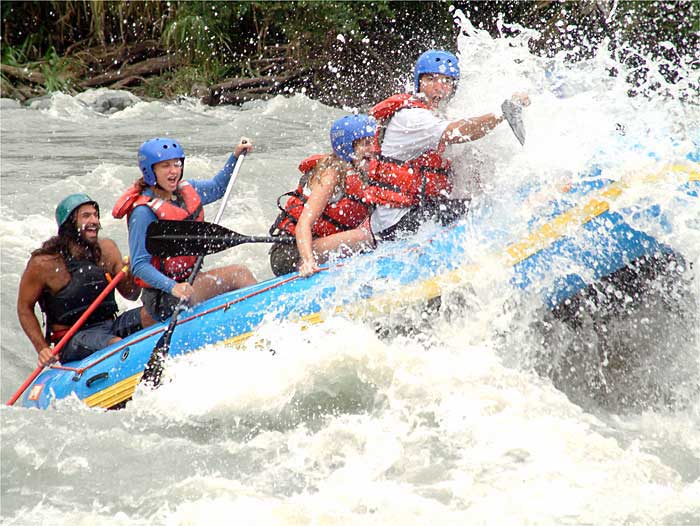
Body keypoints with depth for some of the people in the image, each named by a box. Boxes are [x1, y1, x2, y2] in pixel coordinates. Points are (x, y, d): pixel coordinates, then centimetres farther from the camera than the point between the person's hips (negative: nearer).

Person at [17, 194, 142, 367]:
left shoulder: (107, 249, 4)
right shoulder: (44, 263, -9)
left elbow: (130, 294, 10)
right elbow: (24, 308, 1)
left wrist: (133, 273, -12)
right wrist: (42, 348, -9)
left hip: (110, 327, 5)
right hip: (70, 342, -5)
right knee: (118, 345, -34)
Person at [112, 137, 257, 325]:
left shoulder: (185, 190, 3)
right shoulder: (144, 212, -21)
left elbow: (216, 187, 26)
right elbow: (139, 266, -23)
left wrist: (236, 156, 16)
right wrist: (173, 287, -36)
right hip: (163, 297, -9)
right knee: (238, 274, -16)